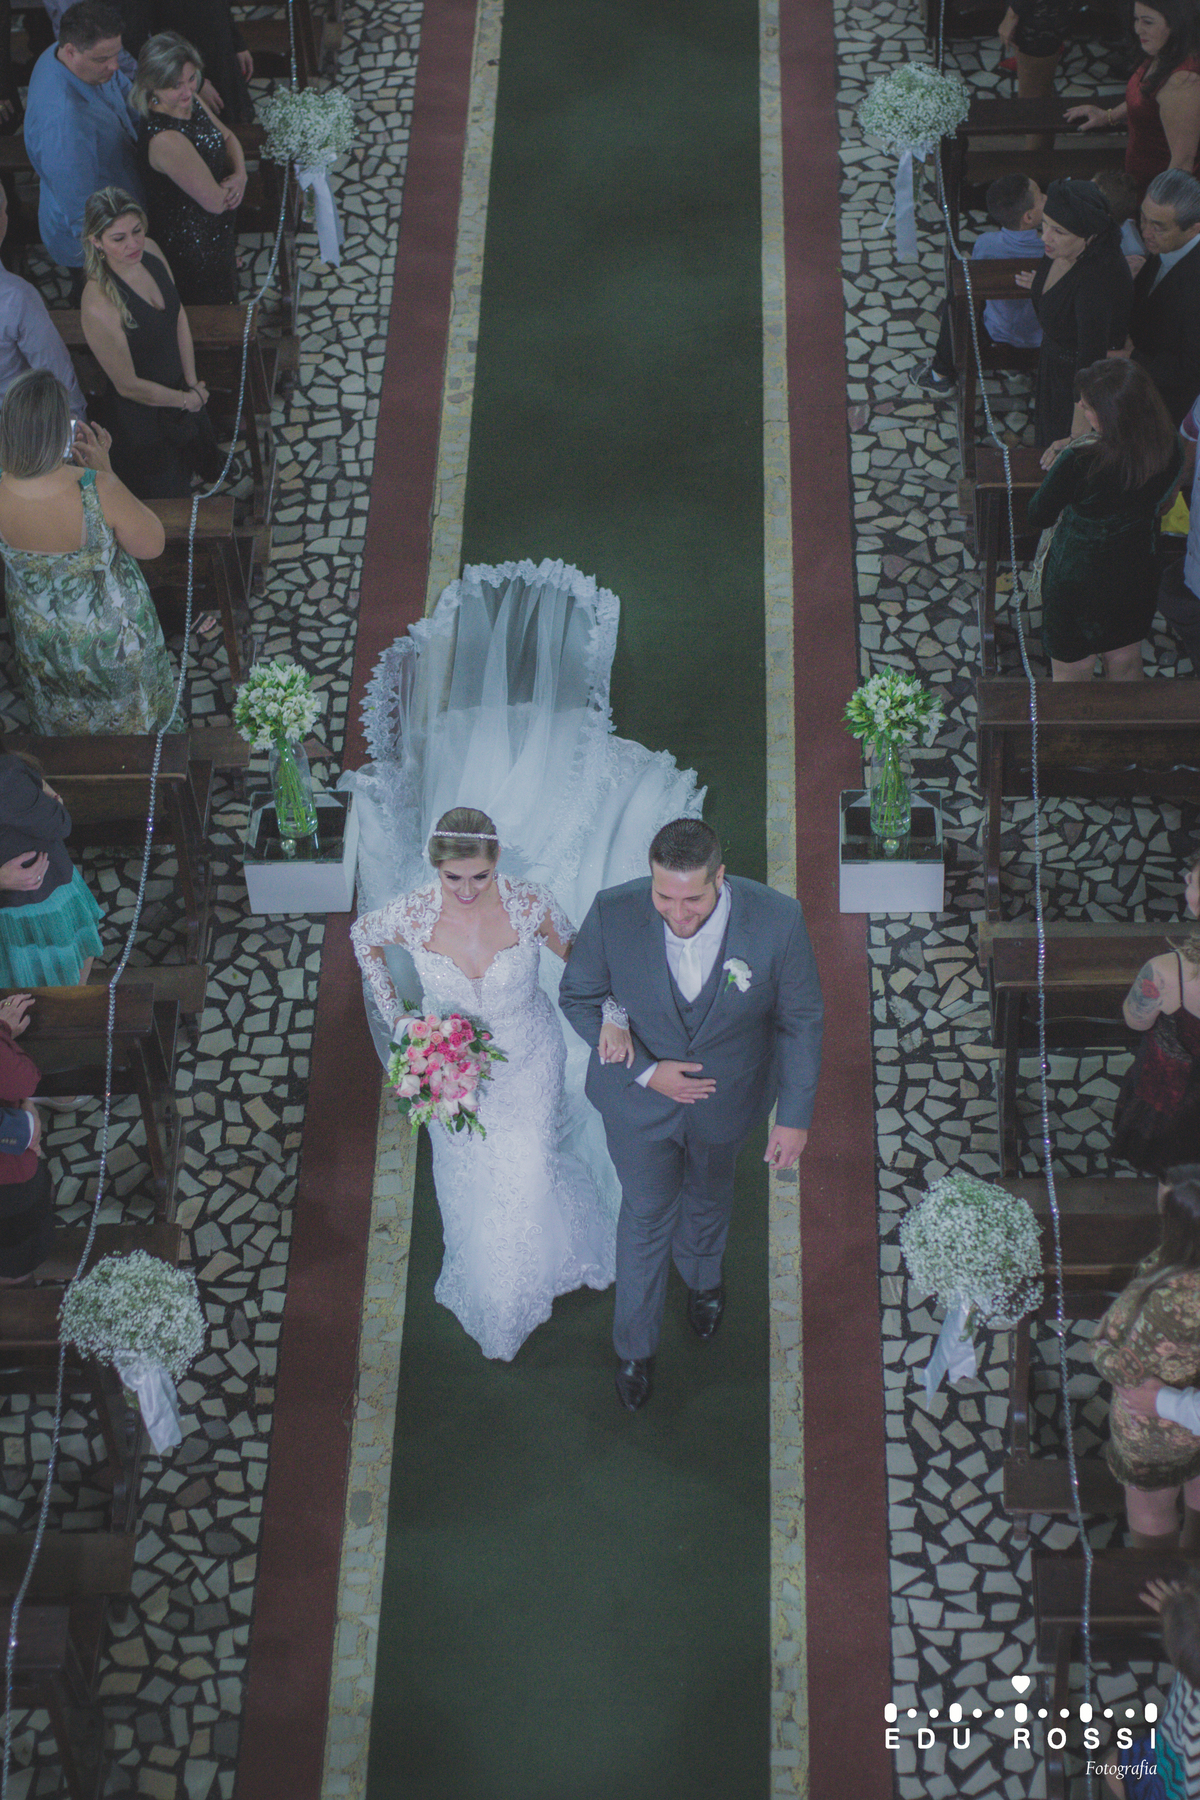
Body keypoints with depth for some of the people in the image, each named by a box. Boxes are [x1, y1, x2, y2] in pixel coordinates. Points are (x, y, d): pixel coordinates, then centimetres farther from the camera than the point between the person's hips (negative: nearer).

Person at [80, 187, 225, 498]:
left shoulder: (150, 251, -16)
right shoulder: (98, 306, -38)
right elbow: (128, 385, -26)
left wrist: (192, 383, -2)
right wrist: (185, 399, -12)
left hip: (179, 388, 7)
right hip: (141, 416, -7)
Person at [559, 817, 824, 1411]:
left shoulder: (777, 921, -32)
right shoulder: (613, 915, -31)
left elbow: (800, 1021, -16)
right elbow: (579, 998, -13)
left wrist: (795, 1116, -11)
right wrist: (645, 1070, -22)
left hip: (725, 1098, 1)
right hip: (638, 1097, -1)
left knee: (707, 1193, 31)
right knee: (646, 1213, 20)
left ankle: (702, 1275, 66)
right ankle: (635, 1345, 46)